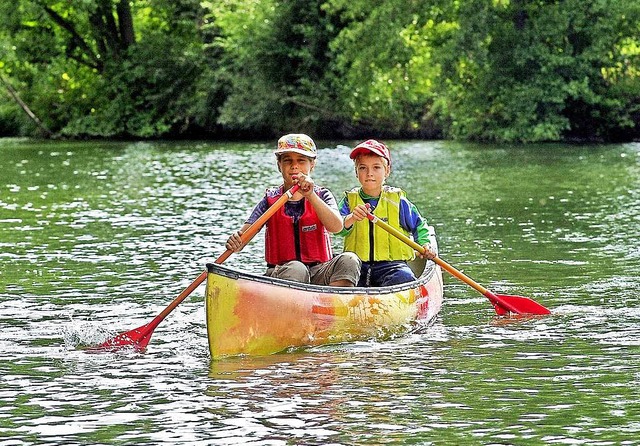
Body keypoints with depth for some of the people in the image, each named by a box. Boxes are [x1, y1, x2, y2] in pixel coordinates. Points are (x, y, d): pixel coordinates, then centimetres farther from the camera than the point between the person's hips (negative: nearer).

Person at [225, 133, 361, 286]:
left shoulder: (322, 195, 7)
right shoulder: (271, 200, 6)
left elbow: (337, 227, -13)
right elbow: (246, 231, -5)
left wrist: (310, 195, -24)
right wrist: (235, 243, -30)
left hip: (318, 274, 1)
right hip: (281, 273, -1)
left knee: (349, 260, -26)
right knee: (295, 268, -35)